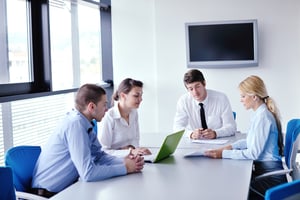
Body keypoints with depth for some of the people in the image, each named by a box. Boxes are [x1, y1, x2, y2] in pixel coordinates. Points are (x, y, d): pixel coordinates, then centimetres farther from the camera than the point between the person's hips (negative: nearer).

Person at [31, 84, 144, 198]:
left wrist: (124, 161, -7)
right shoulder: (75, 124, -23)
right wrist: (125, 168, -17)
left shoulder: (85, 123, 1)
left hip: (66, 188, 7)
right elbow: (88, 173, -26)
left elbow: (99, 155, 9)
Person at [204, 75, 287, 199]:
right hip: (263, 170, 8)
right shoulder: (260, 113, 8)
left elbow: (253, 153, -20)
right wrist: (231, 147, 6)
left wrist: (224, 154, -16)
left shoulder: (262, 116, -20)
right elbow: (251, 141, 19)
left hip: (269, 176, -8)